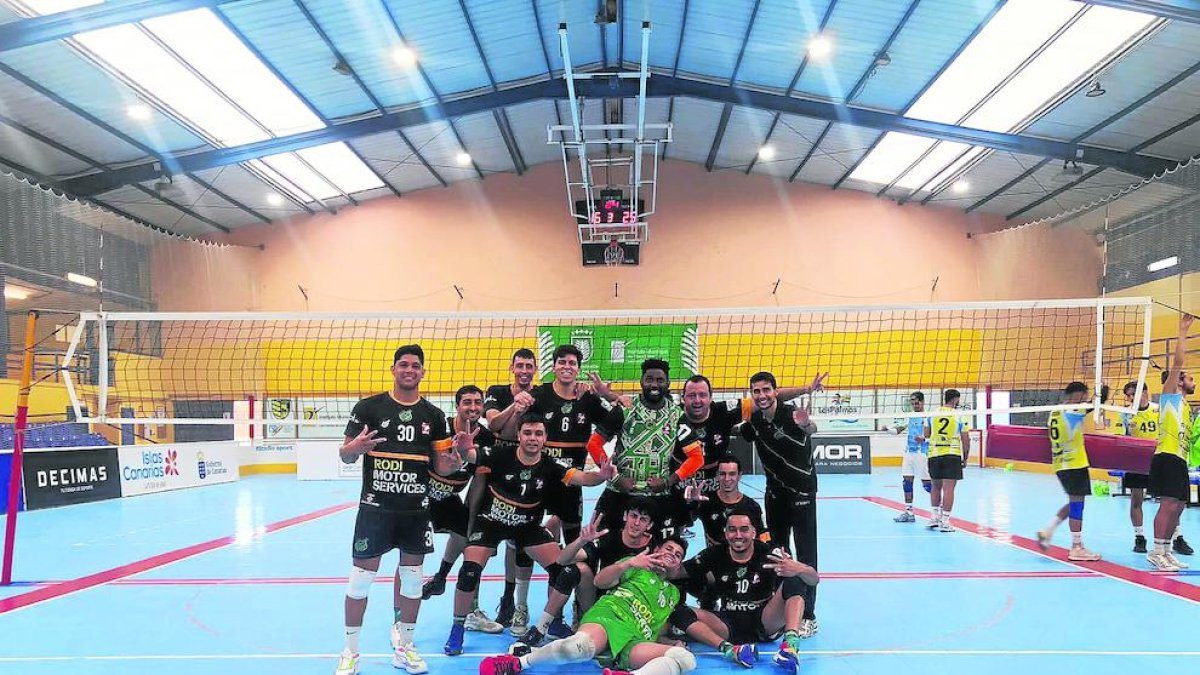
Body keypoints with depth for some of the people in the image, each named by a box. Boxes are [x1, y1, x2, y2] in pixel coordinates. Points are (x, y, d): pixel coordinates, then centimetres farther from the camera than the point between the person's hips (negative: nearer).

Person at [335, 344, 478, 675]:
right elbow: (344, 455, 0)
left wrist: (461, 455, -12)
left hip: (417, 510, 3)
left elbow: (442, 467, 8)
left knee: (412, 578, 9)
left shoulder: (433, 415, 7)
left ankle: (404, 648, 25)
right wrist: (356, 447, -23)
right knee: (361, 577, 1)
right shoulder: (369, 407, -2)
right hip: (376, 507, -3)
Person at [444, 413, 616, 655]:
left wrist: (601, 475, -50)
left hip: (528, 525, 2)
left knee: (562, 569, -6)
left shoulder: (550, 467, -17)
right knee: (469, 571, -18)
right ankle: (457, 630, 5)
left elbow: (582, 477, -29)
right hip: (490, 521, -2)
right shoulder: (497, 456, -22)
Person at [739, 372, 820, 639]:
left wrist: (807, 424, -70)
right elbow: (741, 435, 17)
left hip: (802, 491, -6)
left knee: (806, 553, -3)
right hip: (775, 492, 6)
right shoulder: (754, 421, -5)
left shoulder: (790, 414, -24)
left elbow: (811, 429, -47)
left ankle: (808, 616, 3)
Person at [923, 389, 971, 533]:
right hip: (952, 455, -3)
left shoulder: (932, 414, 5)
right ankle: (944, 521, -4)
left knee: (936, 486, 17)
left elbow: (926, 434, 9)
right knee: (948, 488, -3)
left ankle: (935, 517, 20)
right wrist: (966, 458, 9)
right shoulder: (959, 416, -1)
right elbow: (966, 440, 0)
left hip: (934, 455, 3)